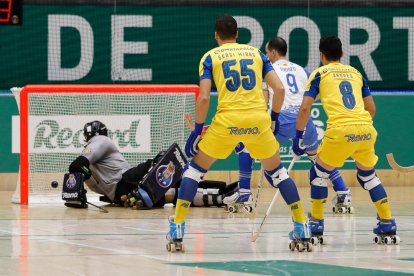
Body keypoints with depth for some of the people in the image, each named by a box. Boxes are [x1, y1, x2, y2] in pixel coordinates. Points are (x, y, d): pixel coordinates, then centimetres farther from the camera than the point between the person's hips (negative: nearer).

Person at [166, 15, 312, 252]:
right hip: (258, 120, 2)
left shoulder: (210, 57, 9)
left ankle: (176, 231, 7)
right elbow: (279, 88, 7)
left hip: (227, 121, -2)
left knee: (195, 169, 15)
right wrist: (274, 118, 20)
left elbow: (204, 97, -2)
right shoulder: (256, 53, 16)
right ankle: (302, 228, 17)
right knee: (277, 171, 22)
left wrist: (197, 130, 7)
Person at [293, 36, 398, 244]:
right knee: (368, 175, 24)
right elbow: (371, 108, 23)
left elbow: (305, 108, 3)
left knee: (319, 173, 15)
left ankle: (316, 223, 13)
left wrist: (298, 136, 11)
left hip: (340, 131, -4)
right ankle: (387, 222, 17)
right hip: (366, 129, 4)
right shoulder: (355, 73, 23)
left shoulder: (320, 73, 12)